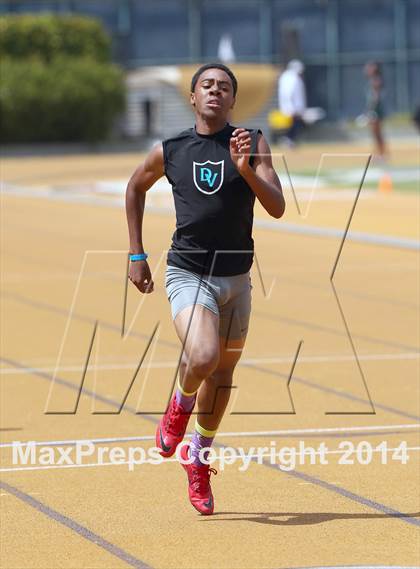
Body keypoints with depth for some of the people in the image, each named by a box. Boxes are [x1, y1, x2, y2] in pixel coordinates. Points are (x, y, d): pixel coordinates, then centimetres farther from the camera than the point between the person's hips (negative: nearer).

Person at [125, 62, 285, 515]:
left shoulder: (253, 144, -1)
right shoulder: (169, 151, -1)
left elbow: (277, 207, -9)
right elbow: (135, 187, 19)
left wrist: (246, 169, -25)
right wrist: (136, 255, 15)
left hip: (236, 278, 2)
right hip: (188, 274, -2)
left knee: (222, 376, 12)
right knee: (203, 357, -27)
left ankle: (199, 456, 35)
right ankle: (180, 404, 7)